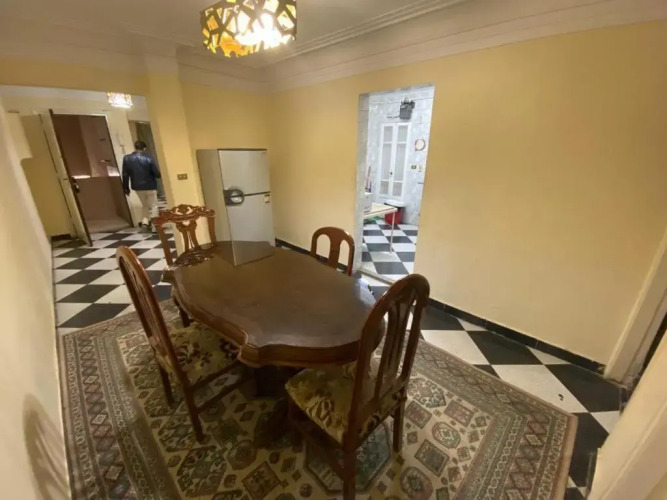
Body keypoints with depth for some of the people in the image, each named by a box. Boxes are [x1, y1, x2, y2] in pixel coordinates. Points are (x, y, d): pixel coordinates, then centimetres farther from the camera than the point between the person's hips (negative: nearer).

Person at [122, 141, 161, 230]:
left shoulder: (127, 158, -1)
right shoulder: (148, 158, -11)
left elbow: (125, 175, 0)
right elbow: (157, 173, -12)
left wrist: (126, 188, 10)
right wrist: (158, 176, 13)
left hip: (137, 187, 4)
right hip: (150, 186, -4)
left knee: (144, 205, 22)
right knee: (153, 206, 6)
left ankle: (145, 221, 15)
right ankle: (154, 225, 2)